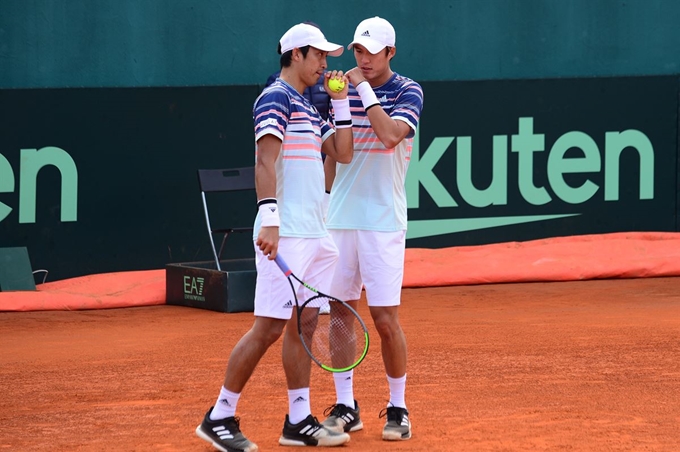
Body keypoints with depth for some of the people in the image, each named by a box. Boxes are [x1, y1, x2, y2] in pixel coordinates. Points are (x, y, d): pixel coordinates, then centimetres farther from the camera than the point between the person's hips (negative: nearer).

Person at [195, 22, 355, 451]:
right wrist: (269, 216, -28)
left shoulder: (308, 109, 20)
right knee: (270, 327, -10)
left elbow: (343, 153, 20)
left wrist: (340, 102, 15)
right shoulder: (276, 98, -8)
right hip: (286, 235, -9)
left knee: (303, 325, 8)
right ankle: (219, 417, -3)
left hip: (314, 234, 9)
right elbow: (266, 160, -18)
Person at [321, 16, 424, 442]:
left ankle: (398, 409, 6)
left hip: (383, 221, -4)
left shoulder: (408, 91, -3)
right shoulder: (344, 90, 9)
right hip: (339, 218, 4)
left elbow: (391, 136, -21)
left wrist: (364, 89, -14)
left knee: (386, 319, -5)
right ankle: (345, 406, 12)